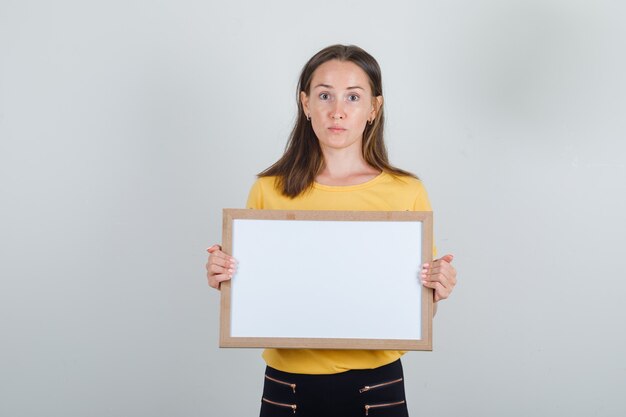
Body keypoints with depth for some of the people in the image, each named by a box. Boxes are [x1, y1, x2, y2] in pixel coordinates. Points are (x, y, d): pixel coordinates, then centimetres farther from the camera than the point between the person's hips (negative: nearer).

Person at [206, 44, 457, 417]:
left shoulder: (407, 192, -5)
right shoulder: (269, 191, -4)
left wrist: (436, 290, -15)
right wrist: (225, 278, -12)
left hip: (376, 386, 0)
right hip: (288, 384, 1)